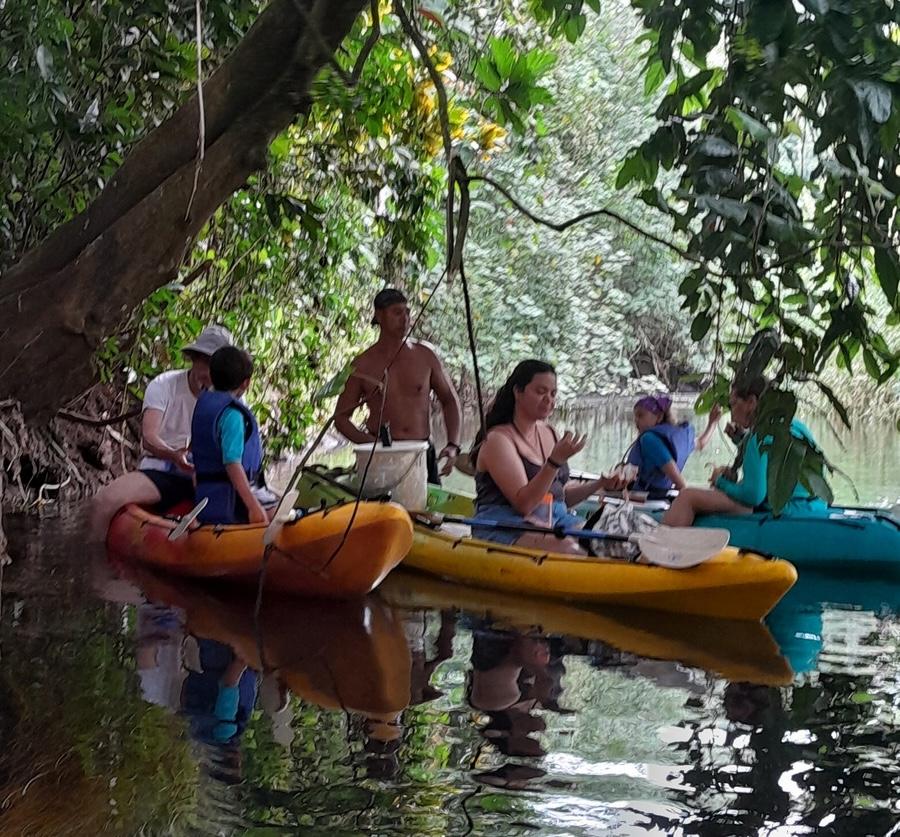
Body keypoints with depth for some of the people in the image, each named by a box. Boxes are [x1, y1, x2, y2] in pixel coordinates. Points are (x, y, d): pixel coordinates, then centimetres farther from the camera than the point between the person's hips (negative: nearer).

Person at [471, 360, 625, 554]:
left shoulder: (550, 435, 15)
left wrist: (600, 484, 7)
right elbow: (523, 504, -18)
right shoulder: (498, 440, -8)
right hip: (504, 529, -8)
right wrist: (556, 461, -26)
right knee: (571, 551, -34)